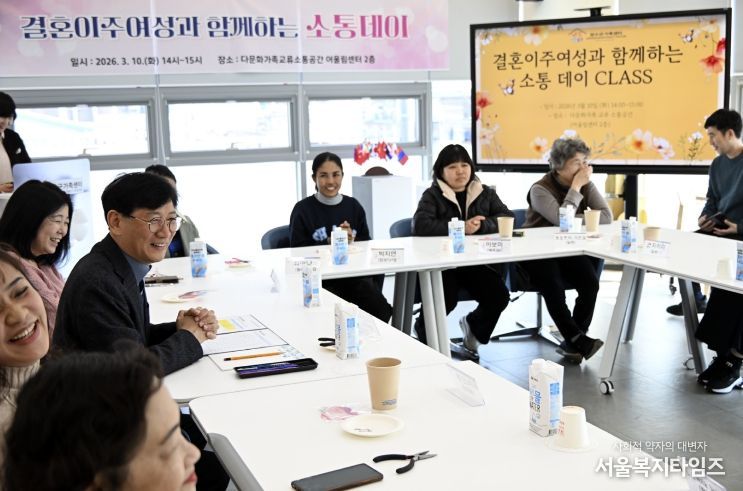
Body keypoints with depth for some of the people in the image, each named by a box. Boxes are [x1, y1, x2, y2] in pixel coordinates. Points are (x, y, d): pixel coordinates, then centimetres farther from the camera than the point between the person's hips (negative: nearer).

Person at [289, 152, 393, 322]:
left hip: (354, 274, 3)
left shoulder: (353, 206, 13)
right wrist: (330, 242, -12)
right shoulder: (302, 210, 3)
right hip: (319, 278, -3)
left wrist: (352, 241, -8)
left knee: (381, 309, -22)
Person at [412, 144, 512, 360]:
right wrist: (461, 227, -21)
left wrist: (481, 225, -17)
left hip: (477, 261, 4)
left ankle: (473, 328, 18)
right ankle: (424, 331, 7)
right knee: (446, 301, -29)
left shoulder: (485, 193, 13)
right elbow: (421, 225, -18)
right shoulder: (432, 195, 0)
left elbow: (508, 218, 1)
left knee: (499, 296, -17)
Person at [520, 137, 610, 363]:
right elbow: (562, 220, -27)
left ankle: (573, 341, -12)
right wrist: (576, 187, -22)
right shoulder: (540, 189, -11)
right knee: (554, 288, -32)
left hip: (569, 251, 4)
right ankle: (580, 340, -25)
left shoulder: (586, 185, 3)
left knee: (591, 282, -24)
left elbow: (606, 216, -9)